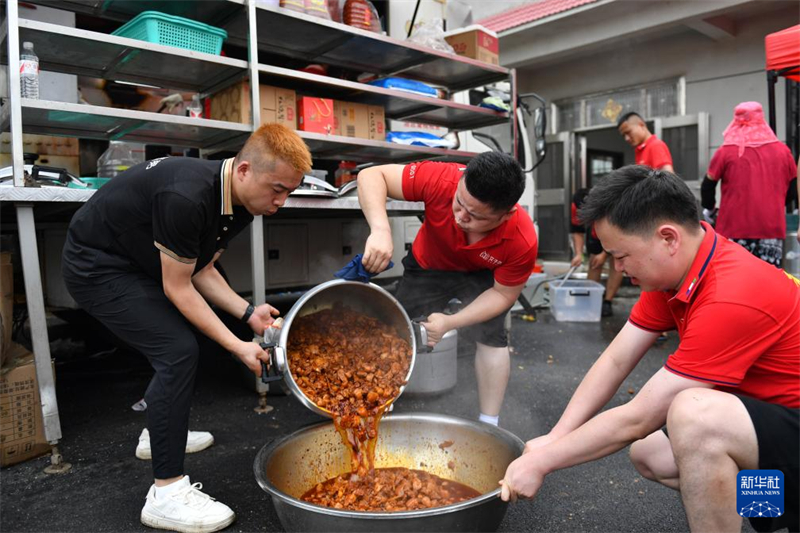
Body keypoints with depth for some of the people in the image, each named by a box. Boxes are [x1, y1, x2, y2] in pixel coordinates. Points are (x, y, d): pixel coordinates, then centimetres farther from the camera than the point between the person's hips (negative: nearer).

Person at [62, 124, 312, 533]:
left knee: (178, 342, 19)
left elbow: (201, 271, 1)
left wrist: (248, 313, -12)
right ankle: (166, 495, -11)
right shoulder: (187, 197, -35)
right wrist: (237, 346, -22)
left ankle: (161, 431, 40)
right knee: (177, 351, -19)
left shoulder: (238, 204, -7)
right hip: (95, 266, -9)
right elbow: (177, 288, -25)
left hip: (134, 263, 10)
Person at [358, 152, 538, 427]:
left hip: (481, 276, -1)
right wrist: (380, 229, -53)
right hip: (427, 265, 2)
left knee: (492, 338, -17)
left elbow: (503, 294, -20)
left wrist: (450, 322, -33)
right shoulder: (441, 179, -40)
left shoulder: (522, 241, -37)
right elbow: (371, 175, -33)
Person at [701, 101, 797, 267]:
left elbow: (708, 185, 5)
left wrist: (709, 209, 22)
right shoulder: (782, 151, 6)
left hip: (734, 228, -2)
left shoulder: (725, 152, -3)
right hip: (772, 228, 2)